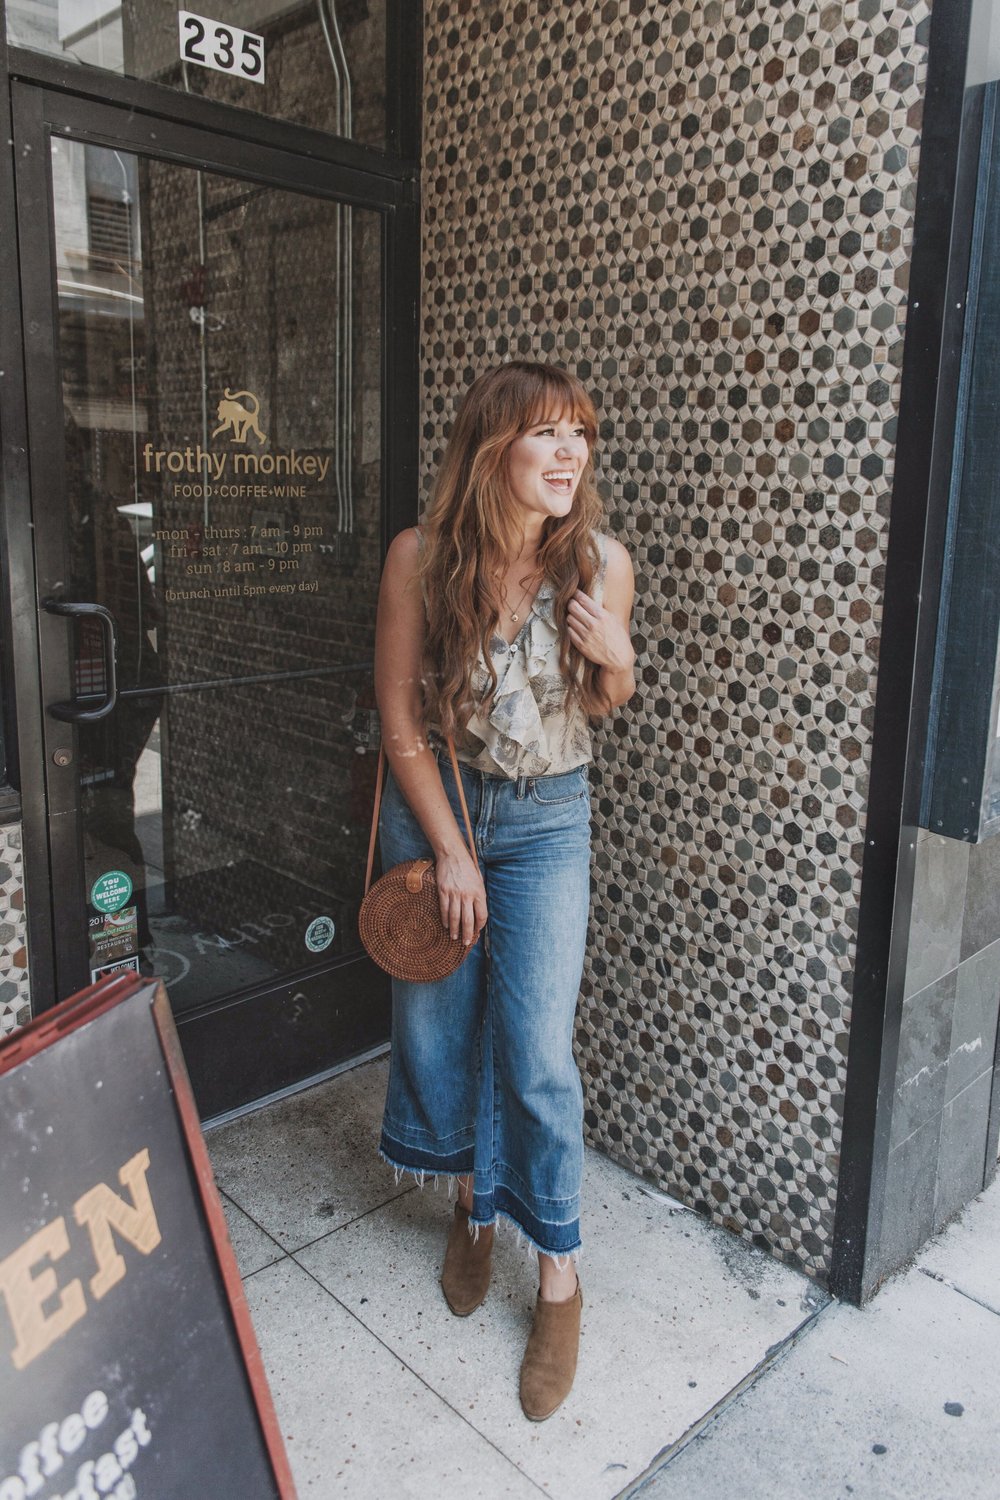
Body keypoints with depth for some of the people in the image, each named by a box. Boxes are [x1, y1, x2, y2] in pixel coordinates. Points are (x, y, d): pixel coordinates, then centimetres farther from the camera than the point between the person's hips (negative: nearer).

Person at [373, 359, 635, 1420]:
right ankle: (471, 1200, 41)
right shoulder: (420, 558, -15)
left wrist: (616, 660, -18)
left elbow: (604, 704, 5)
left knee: (536, 1052, -1)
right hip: (432, 807, 1)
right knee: (438, 1027, 13)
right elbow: (400, 717, -8)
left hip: (545, 821, 0)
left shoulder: (600, 563, -11)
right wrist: (451, 852, -9)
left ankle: (558, 1276, 20)